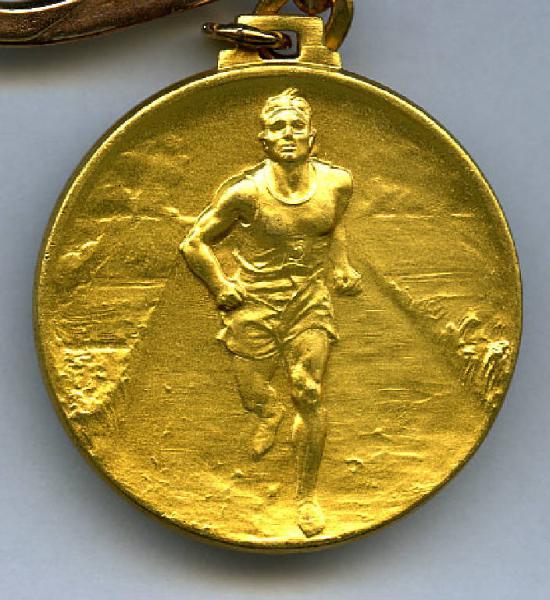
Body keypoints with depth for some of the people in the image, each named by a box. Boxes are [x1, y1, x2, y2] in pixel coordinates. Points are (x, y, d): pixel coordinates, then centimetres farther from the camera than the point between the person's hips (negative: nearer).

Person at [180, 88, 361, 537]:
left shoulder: (337, 183, -6)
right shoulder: (246, 192, -14)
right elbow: (195, 243, -1)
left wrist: (341, 266, 8)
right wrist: (222, 288, -8)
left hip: (310, 303, 1)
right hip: (256, 304, -1)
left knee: (309, 396, -6)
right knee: (252, 395, 9)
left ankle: (307, 494, 16)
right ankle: (272, 412, 52)